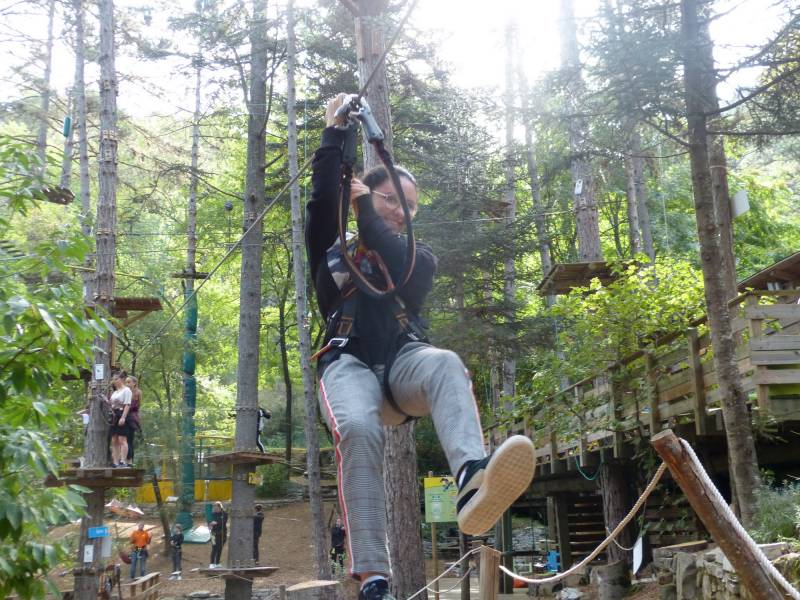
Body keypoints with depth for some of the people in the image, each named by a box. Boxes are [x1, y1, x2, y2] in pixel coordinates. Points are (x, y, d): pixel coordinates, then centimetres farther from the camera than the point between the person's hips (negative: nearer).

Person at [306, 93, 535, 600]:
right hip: (349, 362, -1)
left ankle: (473, 484, -63)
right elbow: (323, 199, 4)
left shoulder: (422, 255, 25)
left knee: (445, 365, -36)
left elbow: (408, 279, 0)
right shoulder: (333, 248, 24)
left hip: (405, 360, 1)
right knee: (359, 431, -36)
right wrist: (335, 133, 2)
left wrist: (367, 215, 5)